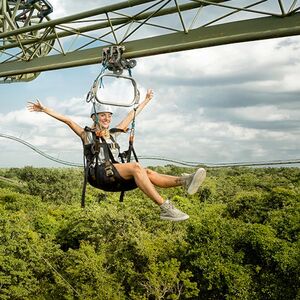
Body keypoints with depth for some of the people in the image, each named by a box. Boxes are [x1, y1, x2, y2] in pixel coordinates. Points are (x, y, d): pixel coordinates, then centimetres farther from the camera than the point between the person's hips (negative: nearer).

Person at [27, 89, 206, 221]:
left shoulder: (112, 134, 27)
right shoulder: (87, 134, 15)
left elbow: (131, 116, 34)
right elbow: (67, 120, 6)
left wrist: (146, 100, 42)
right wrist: (44, 109, 0)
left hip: (117, 178, 6)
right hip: (98, 174, -6)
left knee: (147, 173, -23)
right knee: (136, 166, -31)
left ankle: (184, 181, -46)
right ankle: (165, 208, -43)